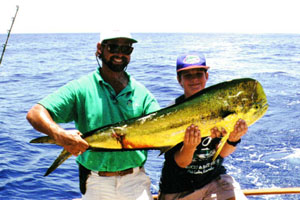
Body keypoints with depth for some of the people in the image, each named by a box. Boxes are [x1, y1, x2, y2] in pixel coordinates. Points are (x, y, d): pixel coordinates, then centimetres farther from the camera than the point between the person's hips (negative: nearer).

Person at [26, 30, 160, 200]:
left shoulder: (141, 93, 5)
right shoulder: (82, 88, -3)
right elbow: (35, 113, -10)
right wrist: (59, 134, -30)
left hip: (135, 181, 2)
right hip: (96, 183, -1)